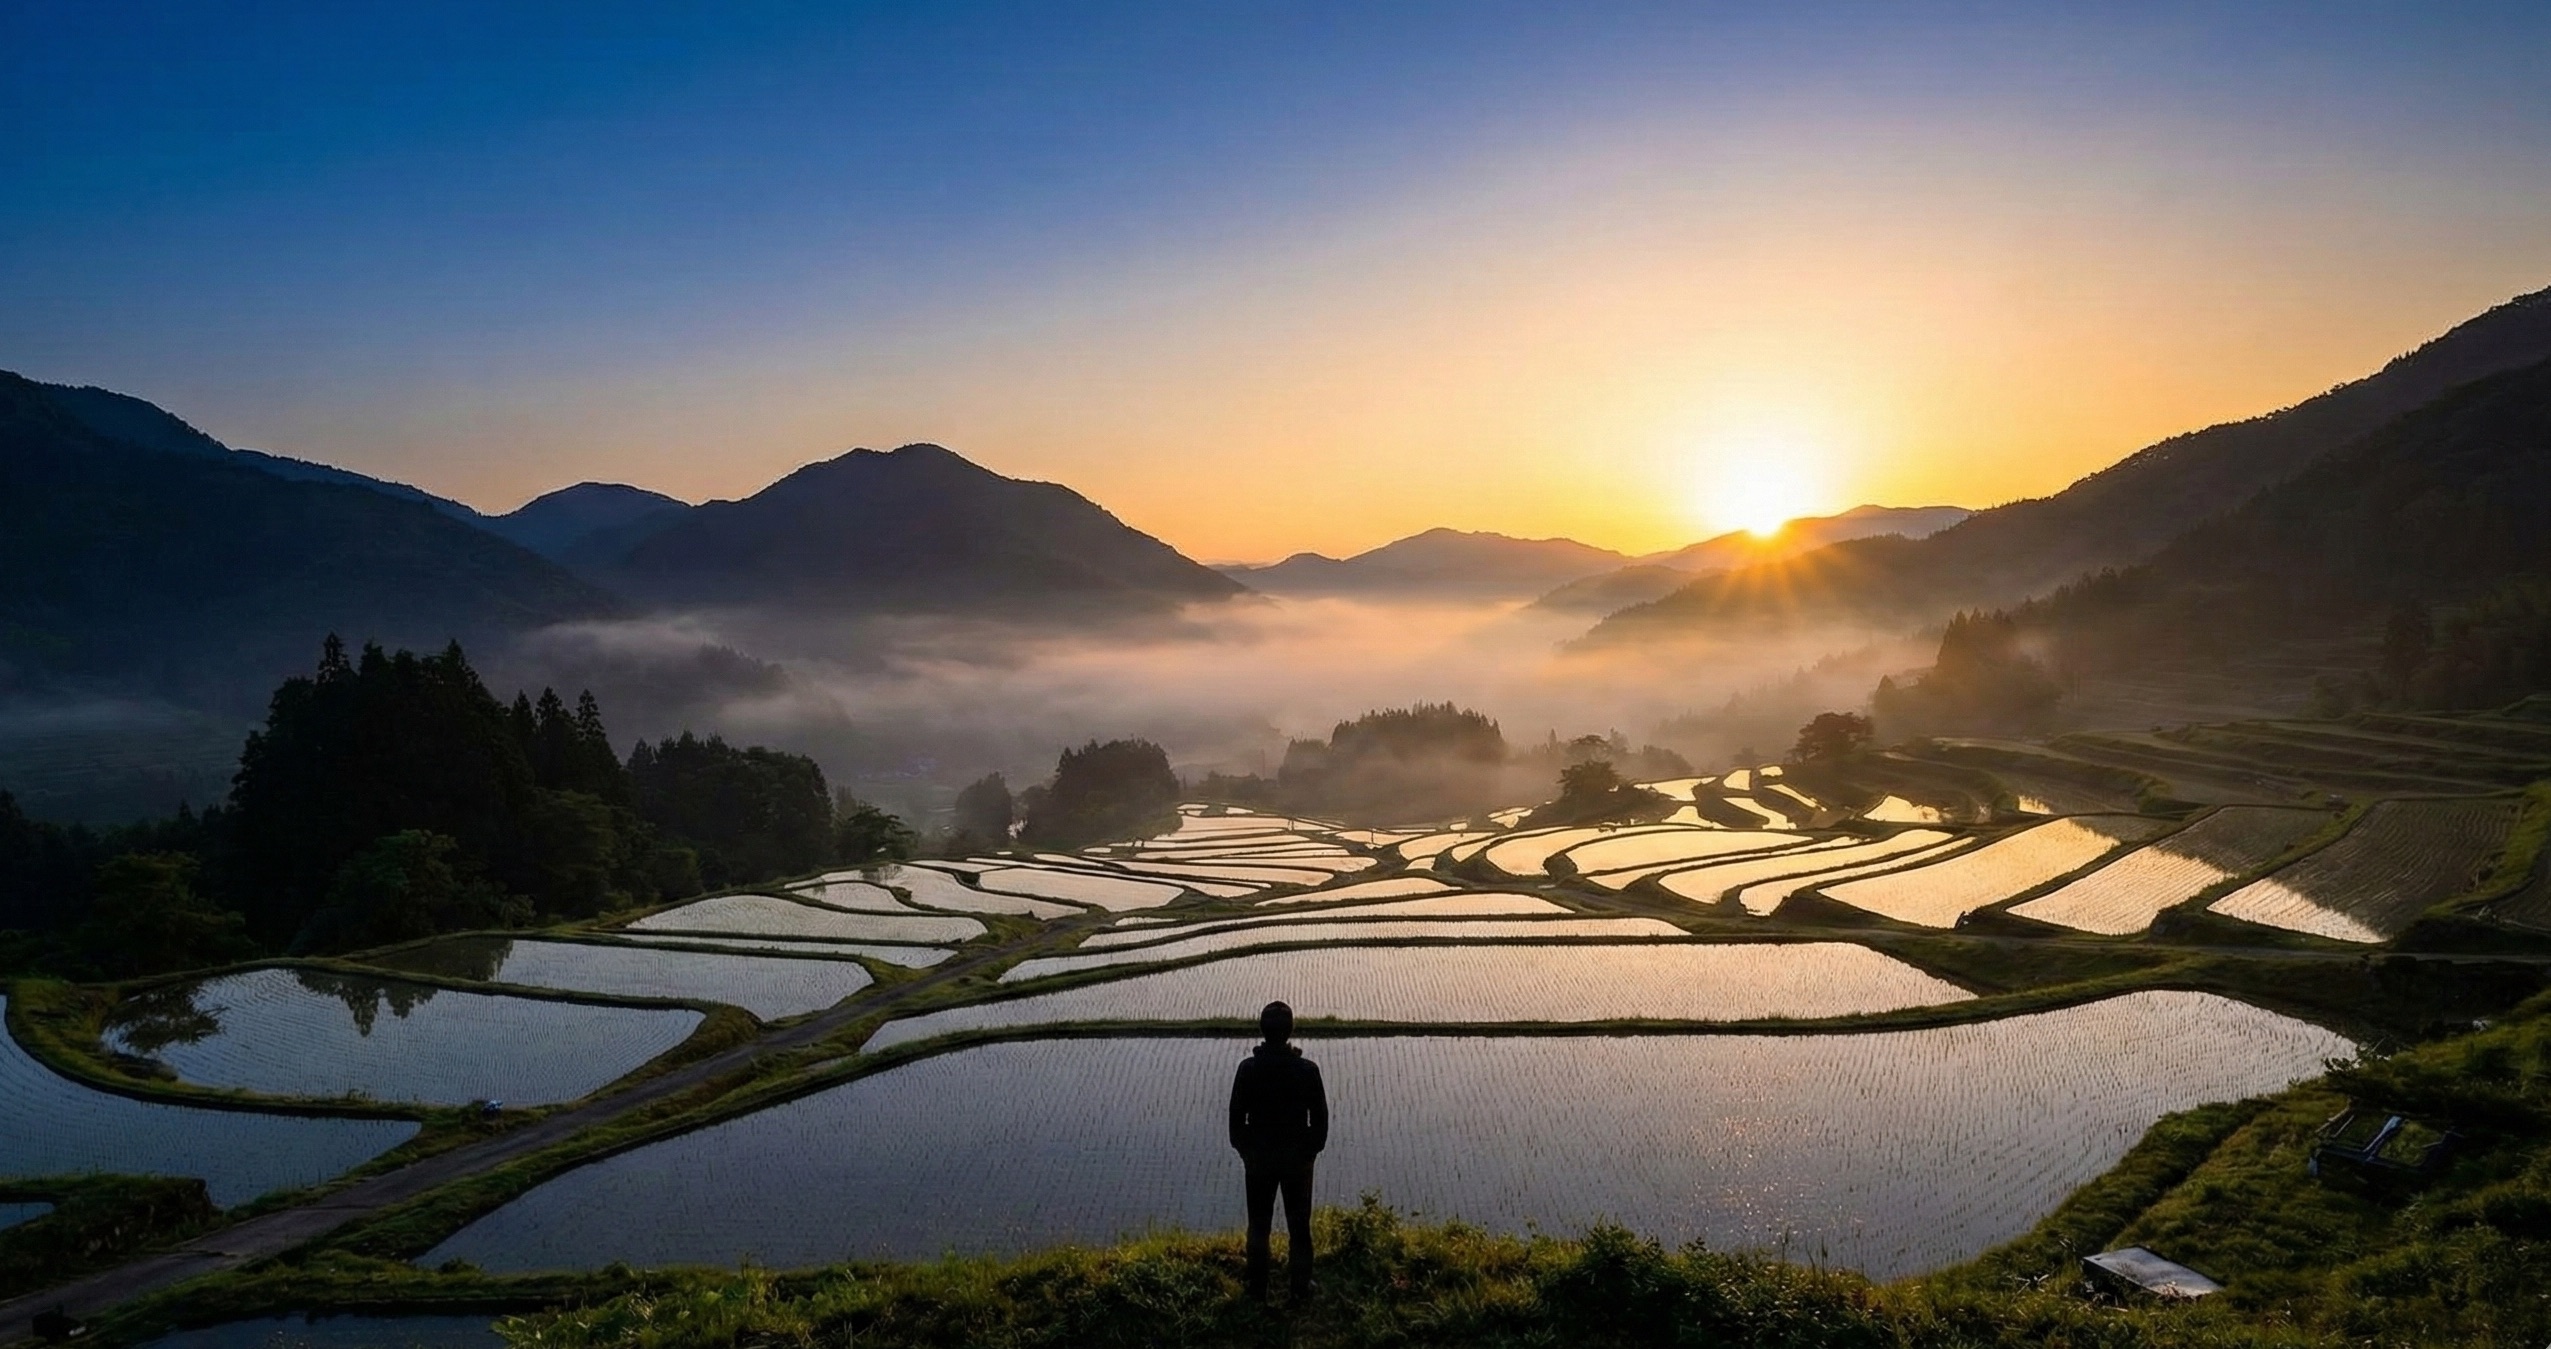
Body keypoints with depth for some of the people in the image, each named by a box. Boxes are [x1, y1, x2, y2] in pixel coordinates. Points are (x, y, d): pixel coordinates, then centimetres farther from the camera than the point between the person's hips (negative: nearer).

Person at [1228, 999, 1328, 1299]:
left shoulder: (1248, 1069, -13)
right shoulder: (1307, 1070, -14)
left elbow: (1237, 1115, -6)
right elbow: (1320, 1117, -6)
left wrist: (1243, 1149, 9)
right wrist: (1313, 1148, 9)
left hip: (1259, 1158, 0)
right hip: (1298, 1158, 0)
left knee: (1259, 1224, 13)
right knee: (1299, 1224, 14)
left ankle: (1257, 1288, 19)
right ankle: (1301, 1285, 21)